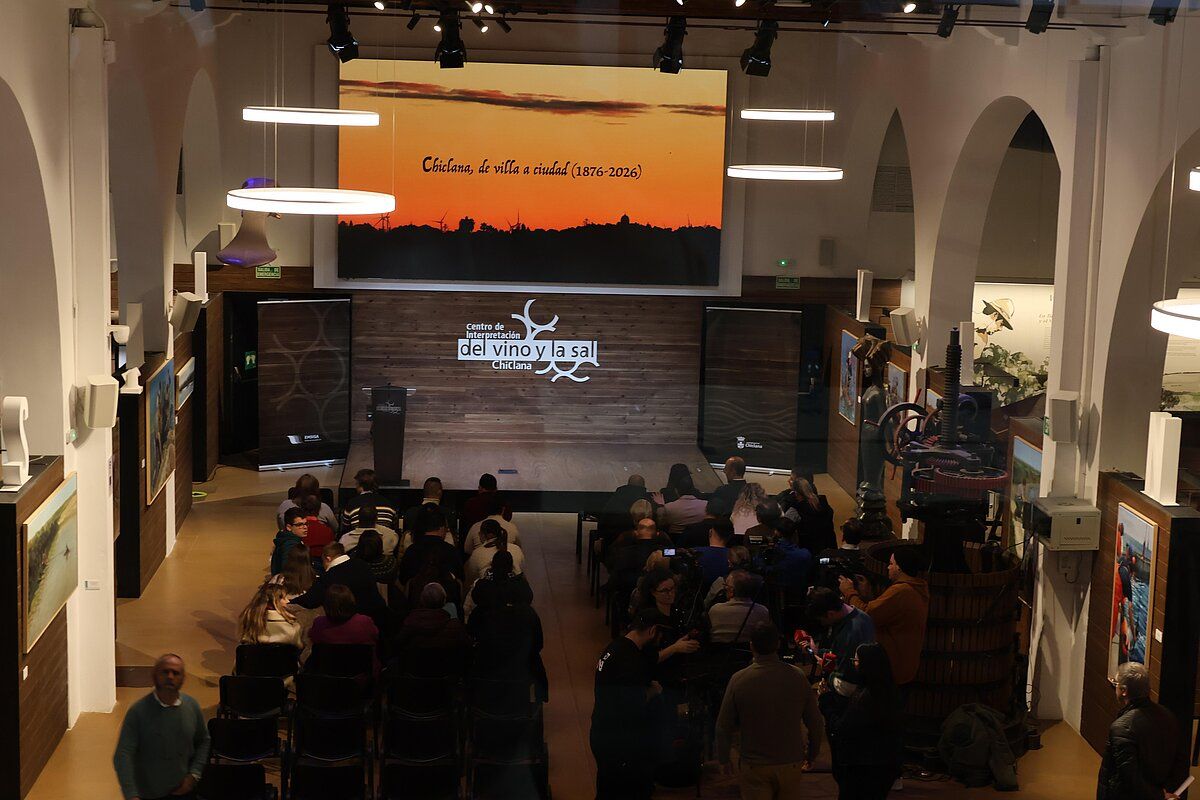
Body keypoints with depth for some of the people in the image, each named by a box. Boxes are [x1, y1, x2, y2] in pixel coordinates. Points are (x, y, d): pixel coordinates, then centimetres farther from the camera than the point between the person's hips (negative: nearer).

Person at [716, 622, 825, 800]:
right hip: (791, 763, 2)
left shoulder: (738, 680, -12)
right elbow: (816, 723, -1)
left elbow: (723, 726, -5)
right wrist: (811, 756, 15)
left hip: (753, 766, -1)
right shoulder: (797, 677, -8)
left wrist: (723, 759, 10)